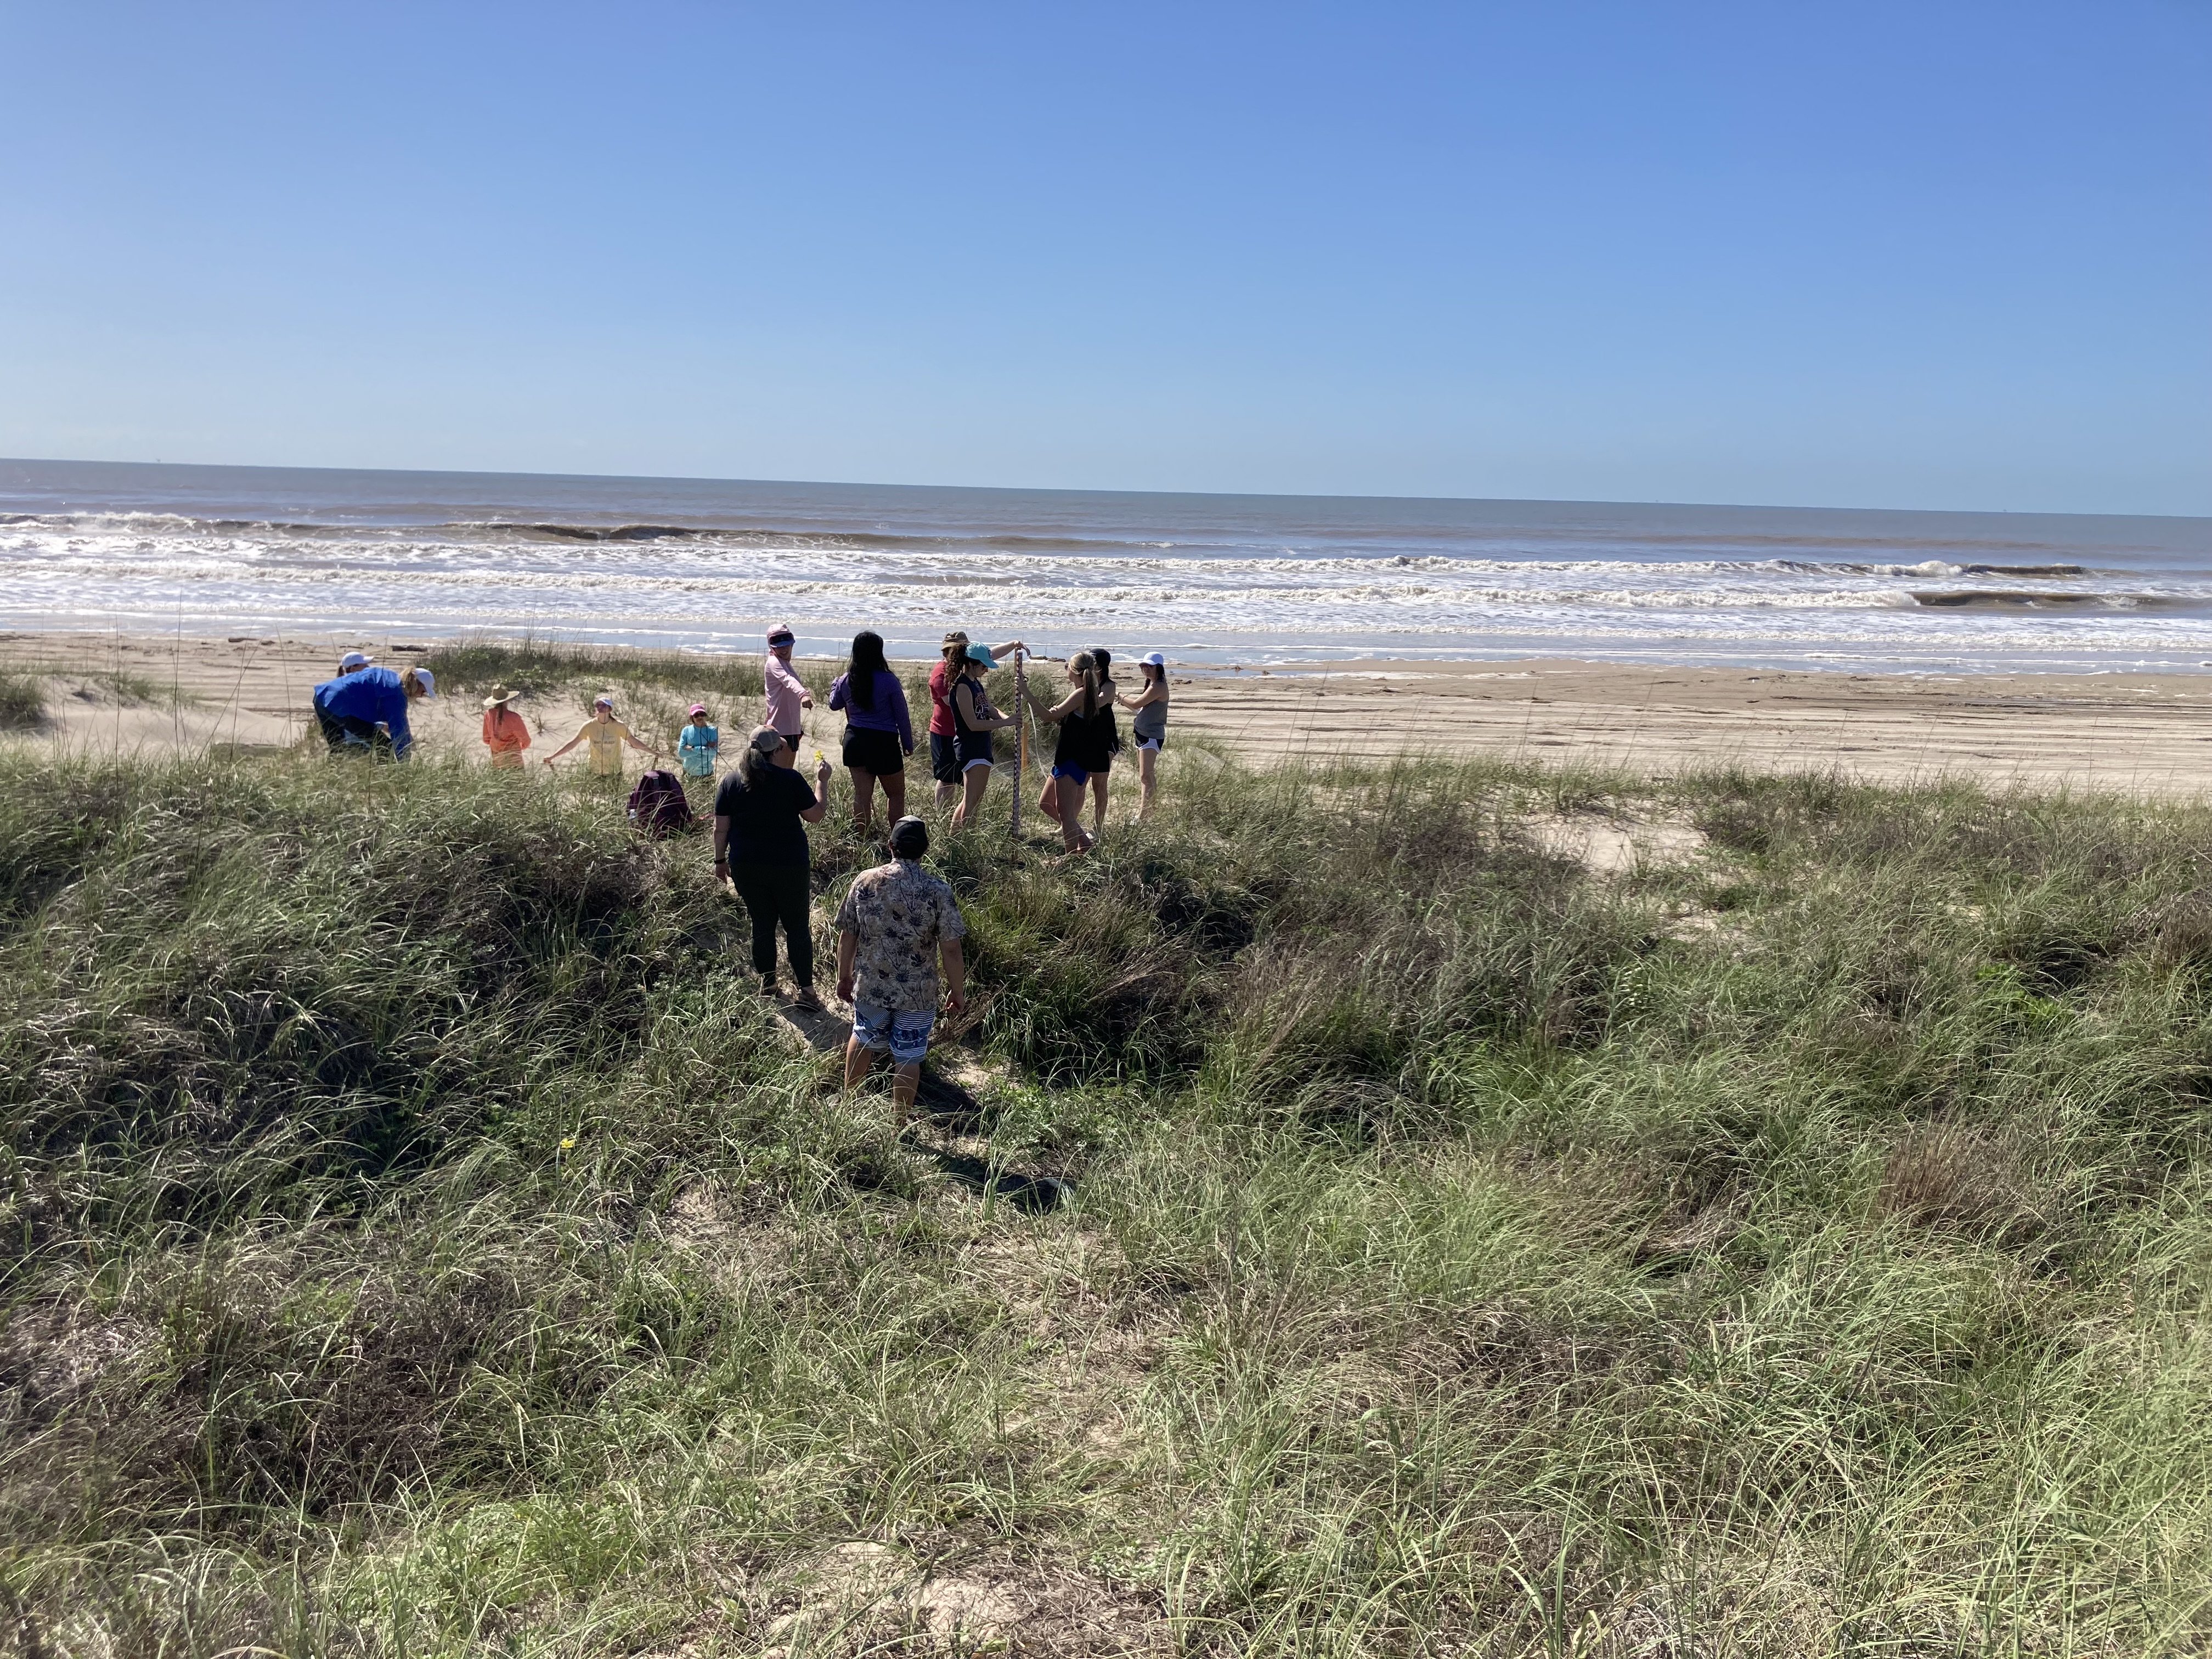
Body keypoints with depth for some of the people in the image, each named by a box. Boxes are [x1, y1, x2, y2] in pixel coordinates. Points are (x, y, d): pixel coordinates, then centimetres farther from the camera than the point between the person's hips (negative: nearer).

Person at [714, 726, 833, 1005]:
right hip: (788, 866, -3)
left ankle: (767, 985, 24)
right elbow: (815, 815, -2)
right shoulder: (790, 780, -11)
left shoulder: (731, 781, -1)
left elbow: (721, 828, 1)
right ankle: (806, 990, 6)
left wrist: (720, 860, 14)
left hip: (746, 867, 3)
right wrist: (822, 781, 10)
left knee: (762, 924, 15)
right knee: (797, 926, 6)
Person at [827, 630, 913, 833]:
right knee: (896, 794, 9)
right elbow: (901, 715, -6)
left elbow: (834, 704, 19)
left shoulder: (846, 680, -1)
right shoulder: (888, 680, -13)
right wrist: (908, 744, 6)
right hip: (884, 742, -4)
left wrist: (834, 684, 39)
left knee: (861, 795, 9)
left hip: (855, 741, 4)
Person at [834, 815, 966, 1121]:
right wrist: (958, 991, -1)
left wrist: (844, 977, 14)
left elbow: (847, 936, -1)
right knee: (908, 1058, 12)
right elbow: (950, 949, -14)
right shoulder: (937, 891, -16)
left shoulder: (864, 881, -9)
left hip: (869, 986, 3)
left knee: (863, 1040, 27)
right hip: (917, 993, -3)